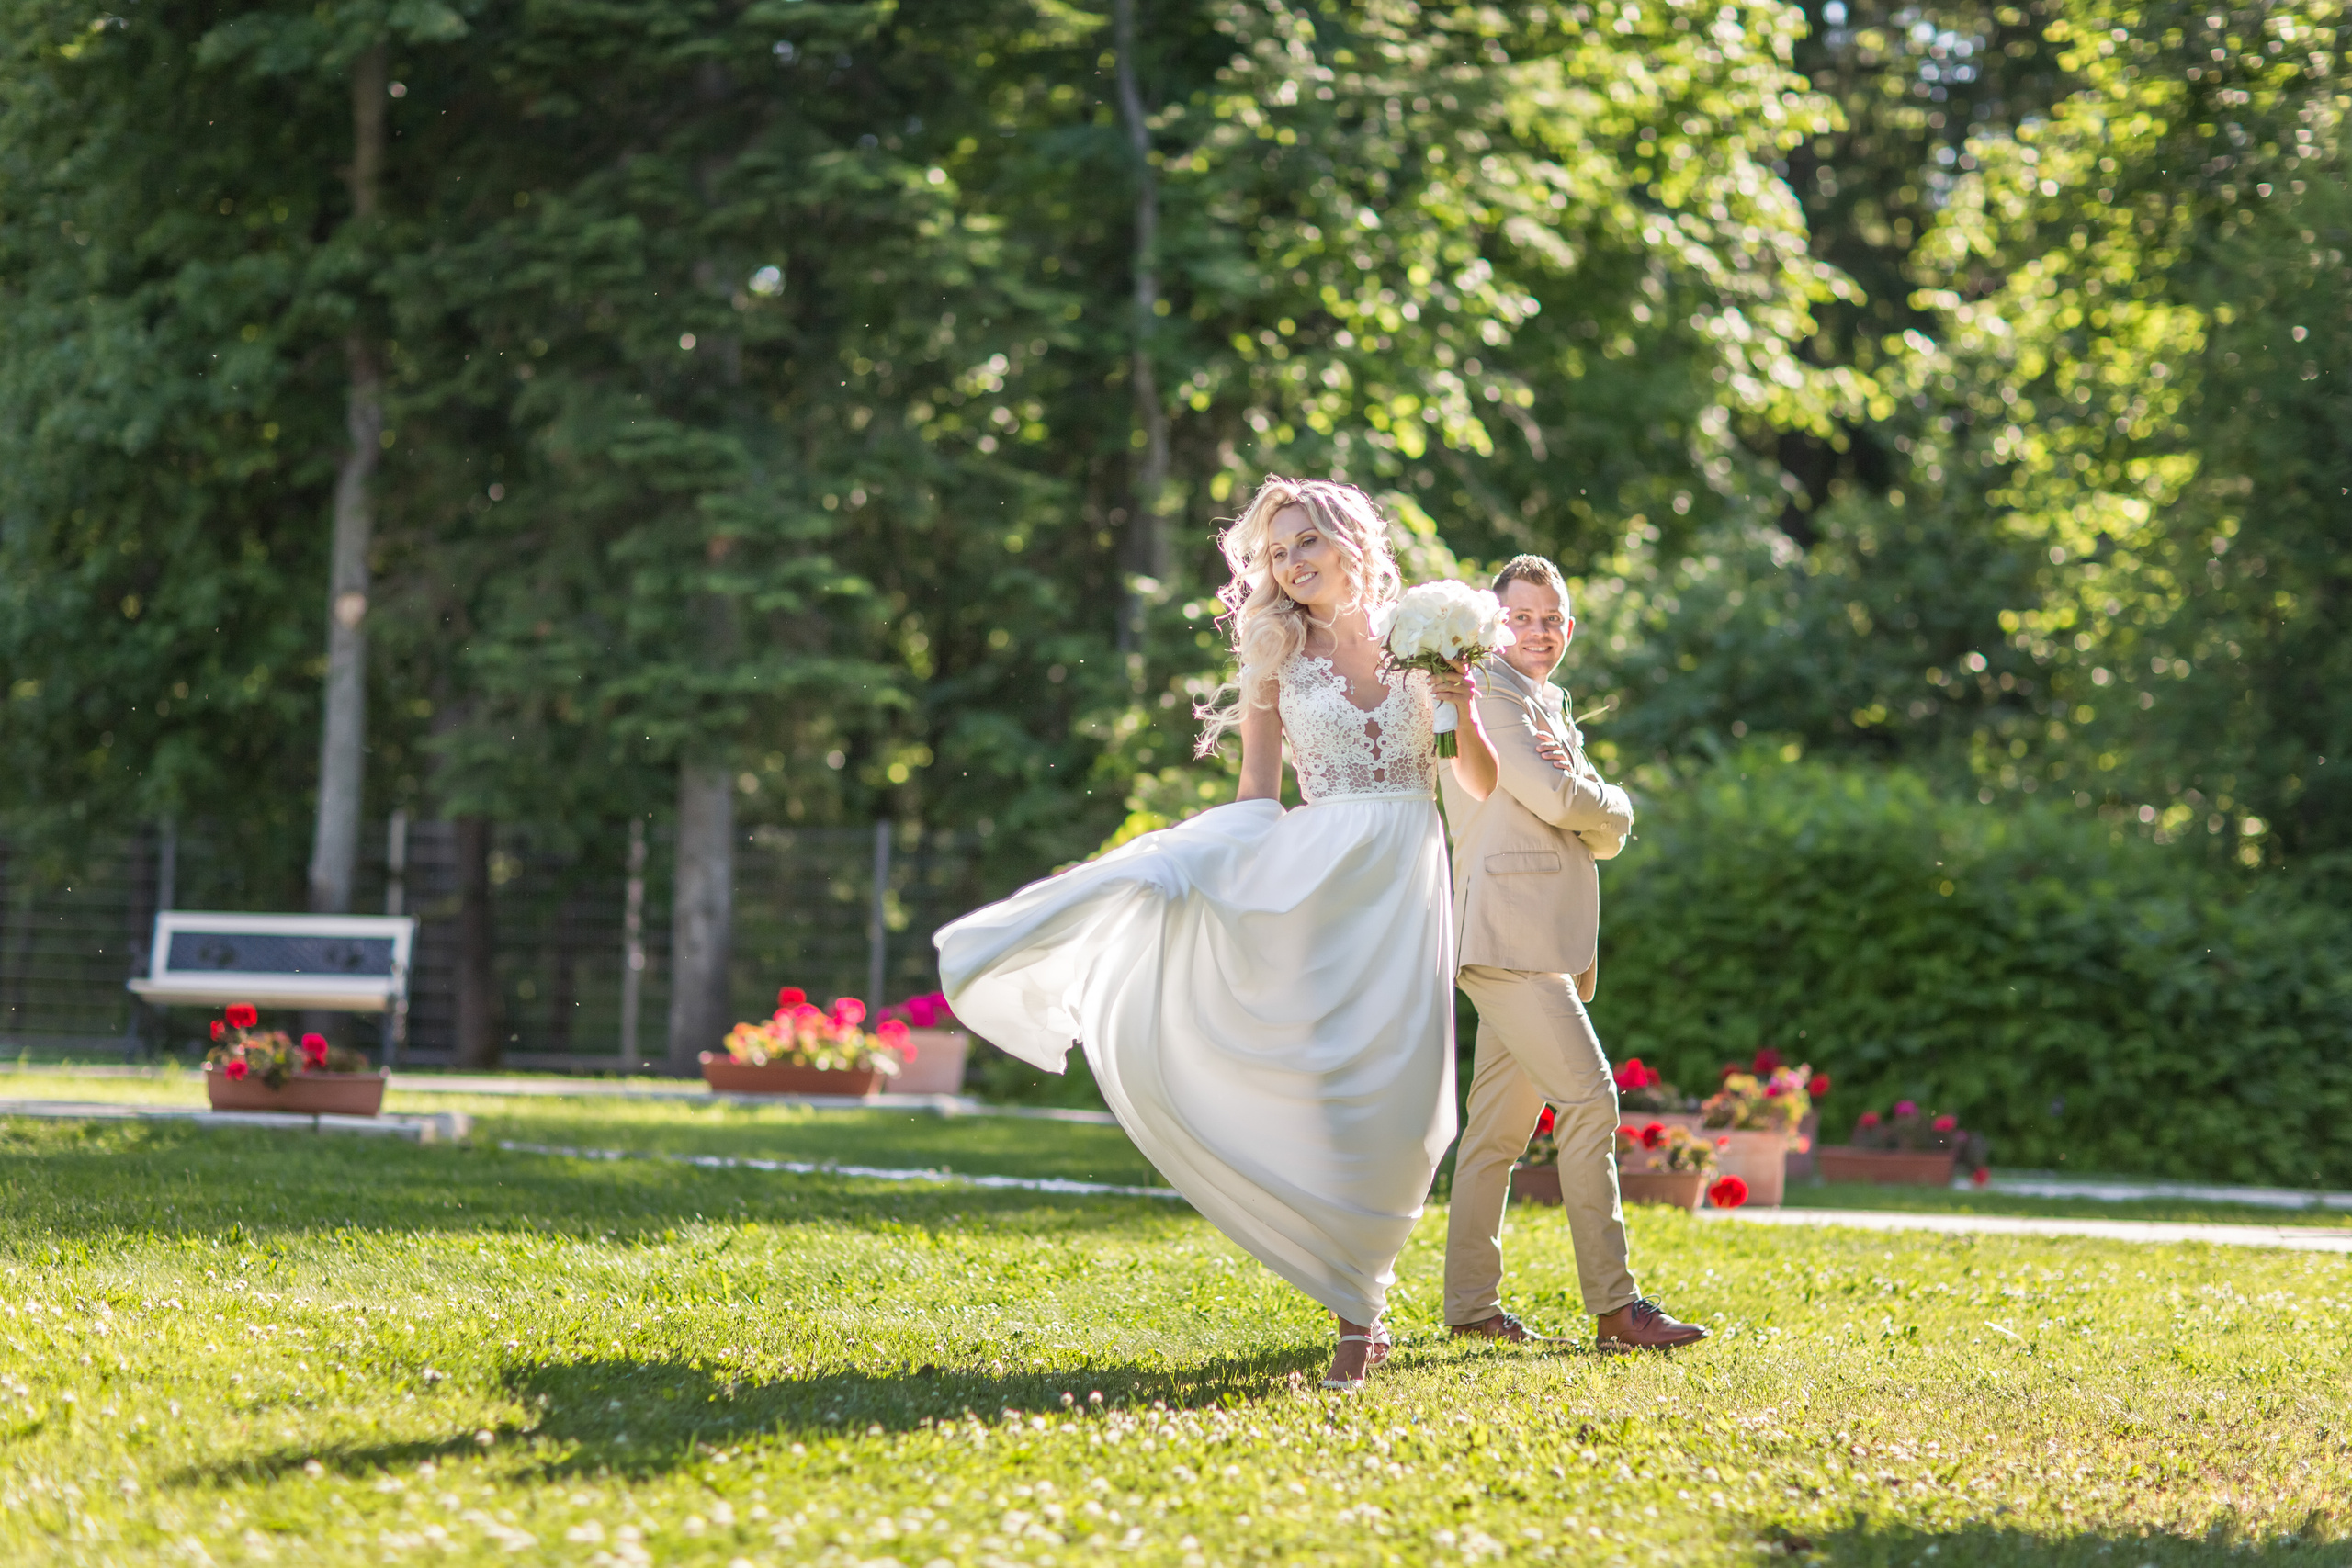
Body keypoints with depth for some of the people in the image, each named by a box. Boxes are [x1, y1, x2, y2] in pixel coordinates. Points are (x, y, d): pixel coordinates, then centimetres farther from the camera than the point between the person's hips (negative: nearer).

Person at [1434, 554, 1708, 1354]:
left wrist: (1578, 788, -7)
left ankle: (1470, 1304, 12)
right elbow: (1556, 802, -15)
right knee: (1589, 1100, -14)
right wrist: (1600, 795, 6)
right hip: (1506, 934, -9)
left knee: (1500, 1124, 9)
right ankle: (1614, 1305, -15)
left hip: (1544, 943, 9)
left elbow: (1610, 833, 13)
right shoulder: (1490, 697, -4)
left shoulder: (1552, 712, 24)